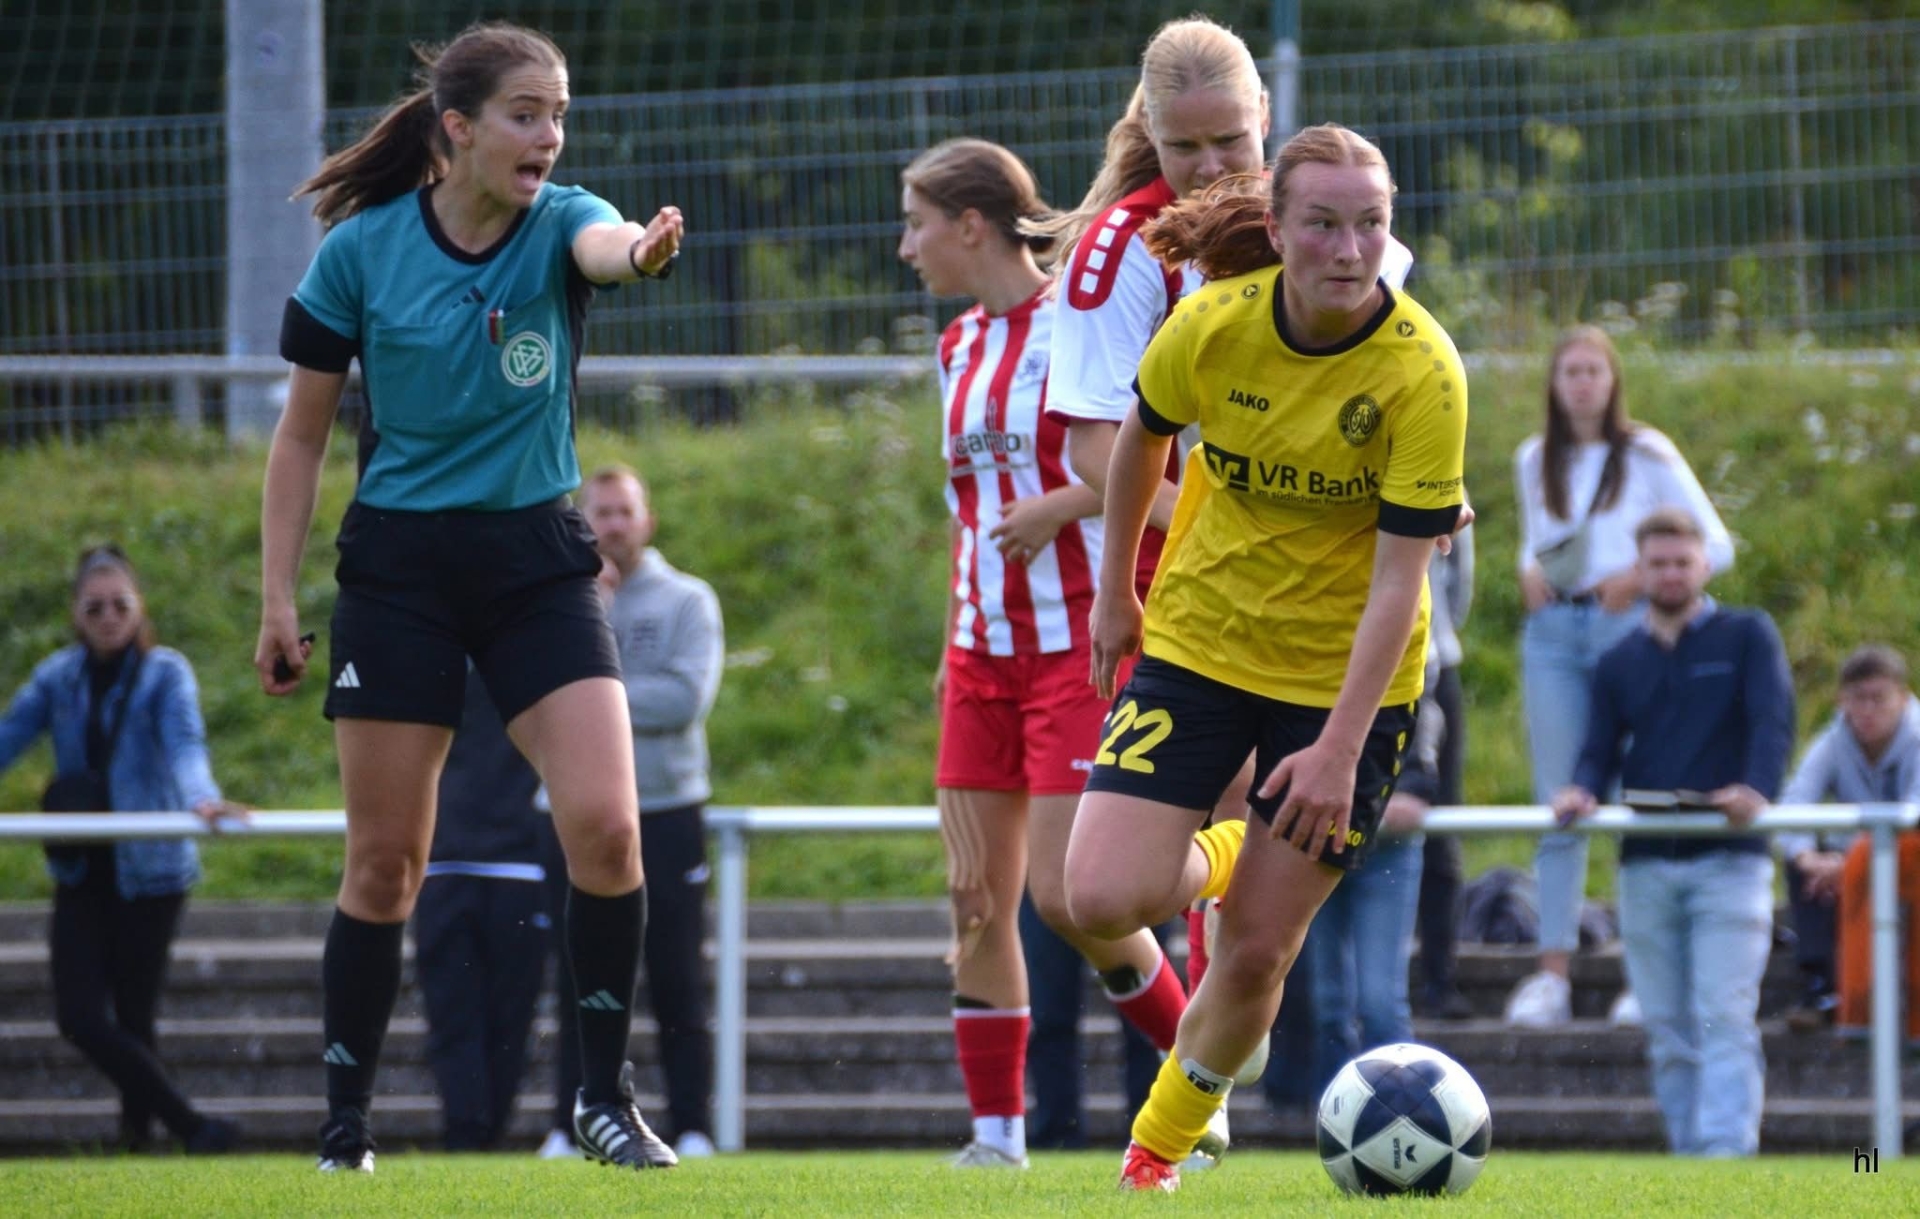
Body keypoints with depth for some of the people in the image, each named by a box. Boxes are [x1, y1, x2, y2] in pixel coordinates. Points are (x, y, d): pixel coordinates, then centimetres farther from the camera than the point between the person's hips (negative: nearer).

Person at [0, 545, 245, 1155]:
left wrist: (203, 798, -44)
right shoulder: (59, 677, 5)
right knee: (80, 1017, -8)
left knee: (133, 1019, 1)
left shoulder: (165, 672, -7)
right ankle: (190, 1126, -2)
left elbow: (185, 742, -24)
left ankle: (138, 1134, 14)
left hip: (148, 870, -4)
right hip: (82, 872, 4)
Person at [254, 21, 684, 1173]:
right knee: (385, 861, 0)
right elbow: (303, 436, 4)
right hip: (398, 565, -1)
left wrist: (644, 248, -56)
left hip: (539, 559, 1)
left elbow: (607, 245, -31)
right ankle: (346, 1125, 12)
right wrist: (278, 599, -1)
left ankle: (605, 1092, 2)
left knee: (605, 827, -13)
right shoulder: (360, 250, -5)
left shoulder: (560, 224, -5)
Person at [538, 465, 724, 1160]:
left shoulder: (687, 602, 6)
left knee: (678, 984, -3)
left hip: (668, 815, -2)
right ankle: (571, 1126, 2)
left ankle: (692, 1127, -2)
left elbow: (687, 697, -9)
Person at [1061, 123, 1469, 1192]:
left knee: (1256, 953, -1)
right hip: (1198, 641, 2)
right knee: (1104, 899, -14)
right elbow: (1143, 439, 9)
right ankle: (1212, 863, 23)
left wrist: (1341, 748, -26)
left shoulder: (1422, 373, -21)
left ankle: (1162, 1149, 26)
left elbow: (1399, 578, -21)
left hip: (1347, 674, -2)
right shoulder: (1215, 324, -14)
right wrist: (1116, 592, 16)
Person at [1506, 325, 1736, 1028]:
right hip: (1554, 633, 3)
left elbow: (1716, 547, 3)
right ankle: (1552, 975, -4)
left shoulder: (1647, 456, 3)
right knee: (1558, 804, -2)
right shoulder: (1535, 462, 14)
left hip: (1628, 626, -3)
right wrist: (1530, 572, 4)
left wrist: (1642, 575, -11)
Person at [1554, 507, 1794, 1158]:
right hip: (1646, 865, 4)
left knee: (1724, 1020, -14)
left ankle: (1726, 1157, -22)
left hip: (1728, 860, -4)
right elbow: (1600, 753, 10)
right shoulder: (1619, 663, 18)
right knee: (1668, 1034, 3)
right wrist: (1580, 792, -15)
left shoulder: (1747, 636, 7)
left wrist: (1756, 791, -27)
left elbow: (1774, 720, -7)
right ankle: (1688, 1156, 7)